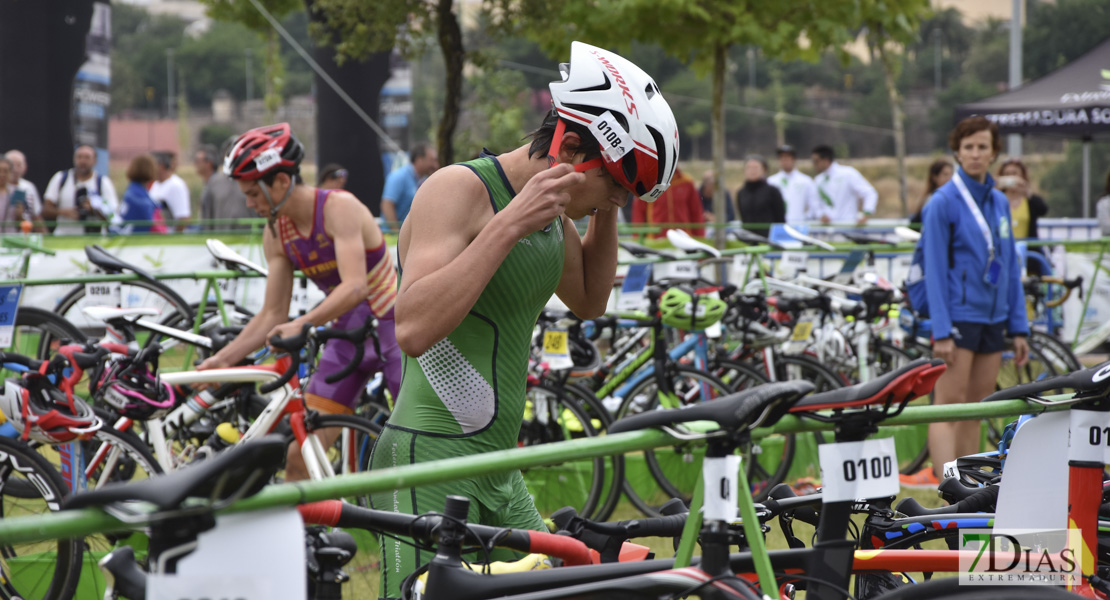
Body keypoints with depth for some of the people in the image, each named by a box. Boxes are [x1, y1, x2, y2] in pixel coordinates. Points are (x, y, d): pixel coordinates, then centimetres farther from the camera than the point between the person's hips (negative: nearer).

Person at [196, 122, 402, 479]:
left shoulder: (338, 207, -21)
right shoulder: (276, 233, -1)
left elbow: (355, 286, -33)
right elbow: (272, 315, 4)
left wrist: (302, 324, -46)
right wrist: (222, 359, -6)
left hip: (393, 326, -6)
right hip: (347, 333, 6)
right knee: (299, 456, -2)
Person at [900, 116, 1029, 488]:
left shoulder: (1000, 202, 12)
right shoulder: (943, 202, -7)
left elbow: (1011, 269, 16)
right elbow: (934, 271, -10)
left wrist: (1019, 328, 11)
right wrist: (941, 331, -16)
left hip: (993, 318, 6)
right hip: (958, 315, -6)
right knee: (949, 406, -8)